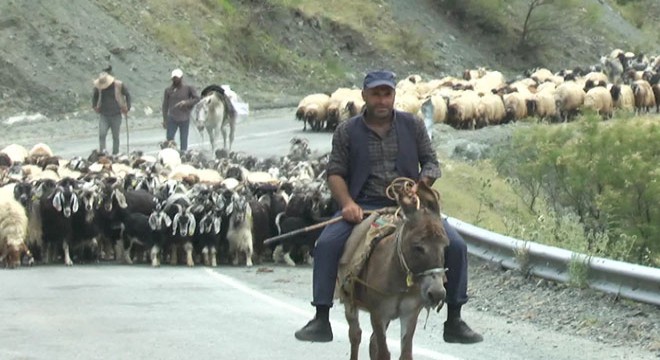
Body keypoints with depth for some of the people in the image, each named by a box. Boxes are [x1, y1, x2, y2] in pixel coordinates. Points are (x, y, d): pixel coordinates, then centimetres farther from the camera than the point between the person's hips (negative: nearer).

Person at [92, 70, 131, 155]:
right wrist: (94, 106, 9)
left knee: (115, 137, 5)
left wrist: (127, 108, 0)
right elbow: (94, 96, 21)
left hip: (116, 115, -1)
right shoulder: (98, 87, 0)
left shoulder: (118, 85, -7)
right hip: (104, 115, 1)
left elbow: (127, 95, 5)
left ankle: (115, 154, 14)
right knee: (102, 135, -15)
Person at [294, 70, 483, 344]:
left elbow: (431, 162, 11)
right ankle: (321, 319, -17)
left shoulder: (413, 126, 9)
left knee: (455, 245, -17)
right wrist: (347, 203, -13)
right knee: (326, 244, -25)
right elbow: (335, 173, 4)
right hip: (364, 206, -1)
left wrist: (424, 182, -12)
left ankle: (454, 321, -5)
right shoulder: (347, 132, 5)